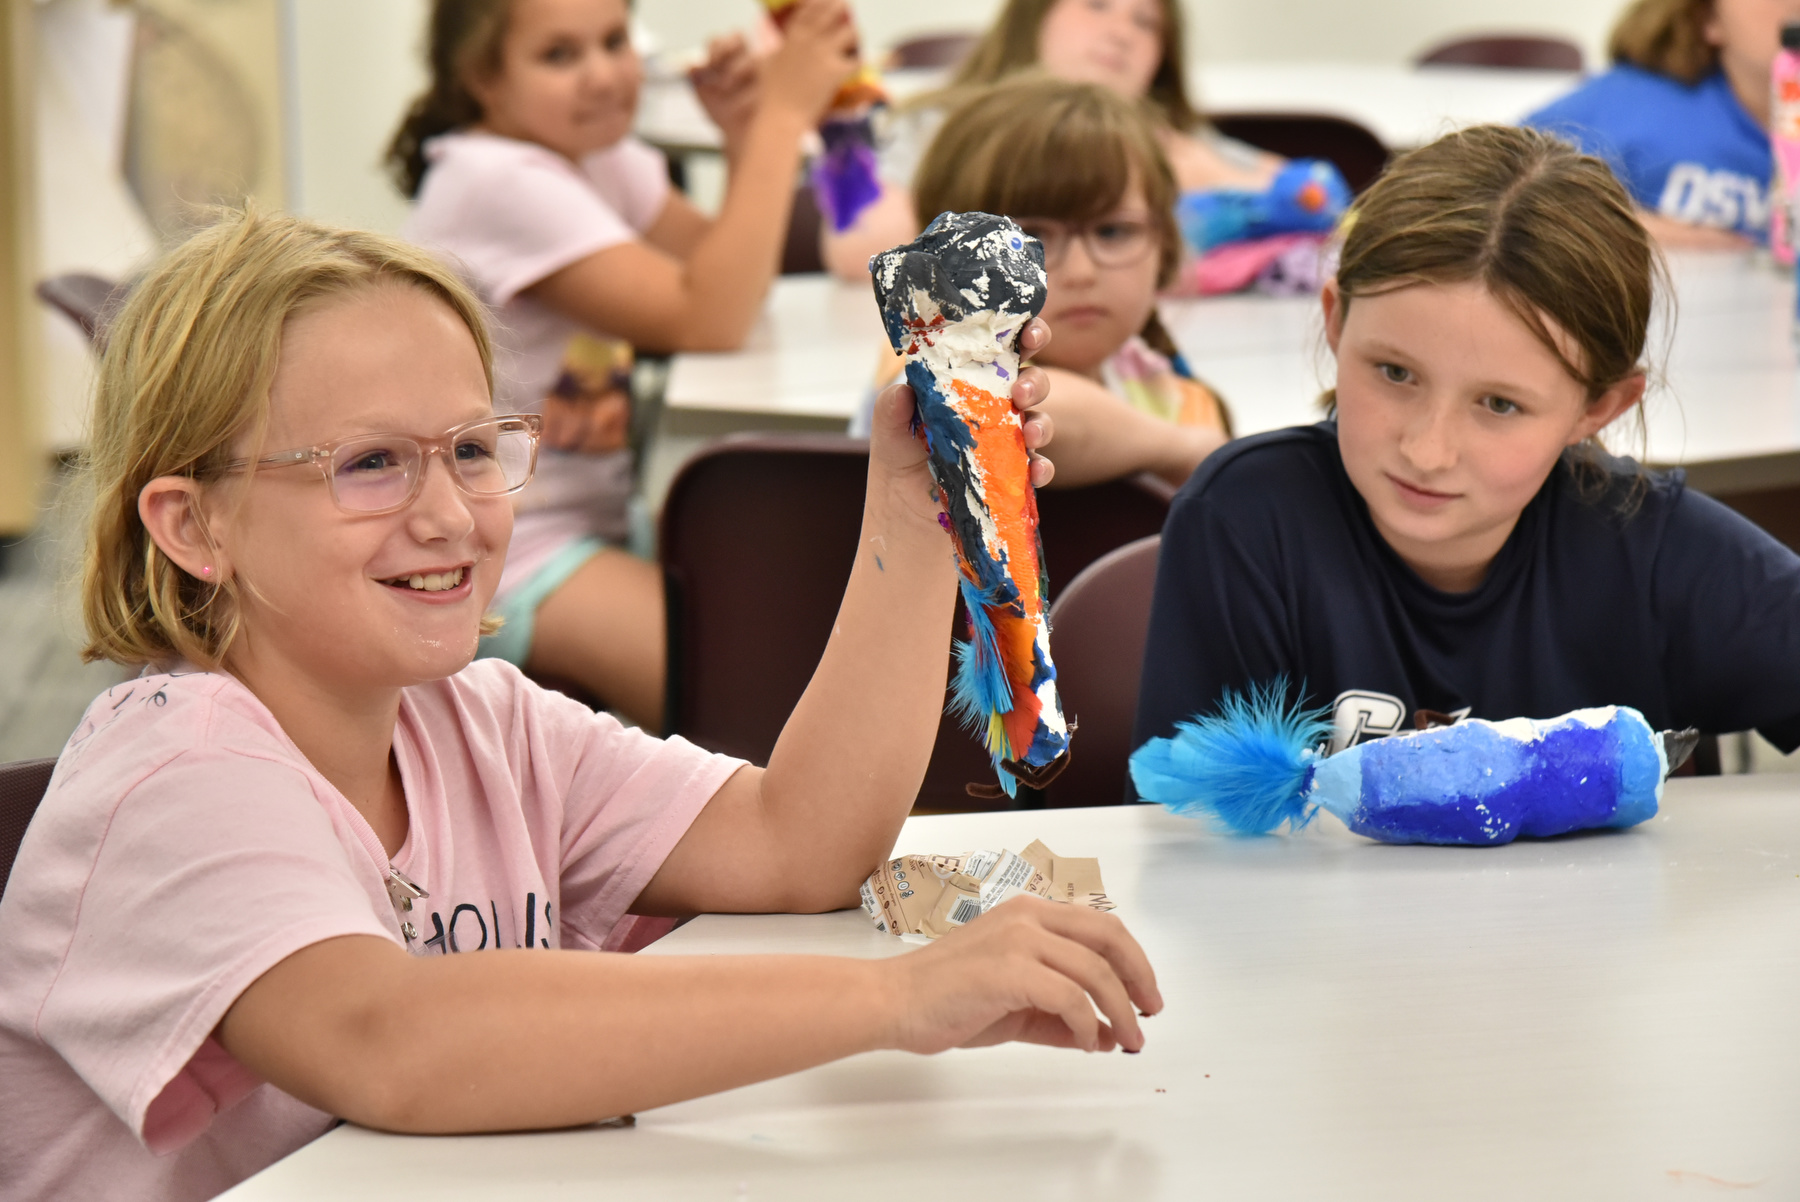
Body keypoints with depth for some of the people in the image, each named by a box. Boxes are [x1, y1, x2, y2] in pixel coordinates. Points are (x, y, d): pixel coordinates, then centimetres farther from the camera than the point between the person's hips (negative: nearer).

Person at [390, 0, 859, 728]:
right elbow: (707, 321, -27)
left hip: (599, 517, 9)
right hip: (500, 565, -9)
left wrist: (746, 133, -9)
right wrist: (785, 110, -26)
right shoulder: (499, 184, -22)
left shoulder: (593, 151, 7)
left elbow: (731, 278, 8)